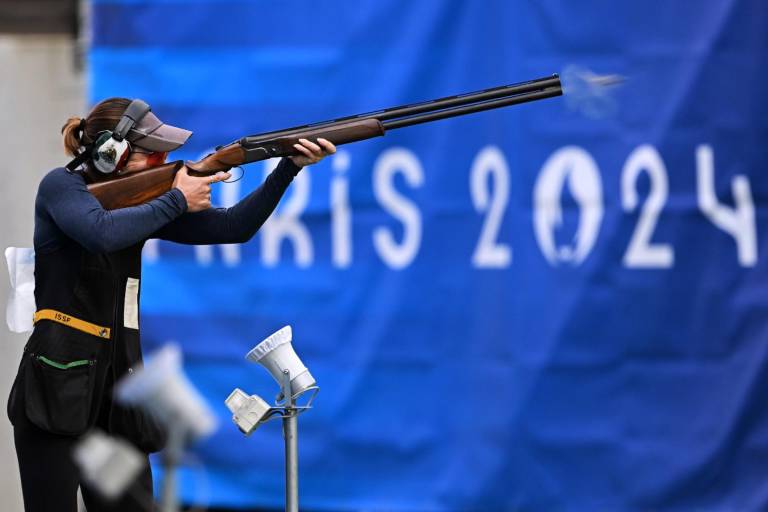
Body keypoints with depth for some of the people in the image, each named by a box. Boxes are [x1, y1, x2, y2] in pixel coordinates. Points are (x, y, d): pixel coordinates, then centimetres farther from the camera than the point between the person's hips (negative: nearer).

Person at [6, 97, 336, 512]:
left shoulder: (140, 201, 14)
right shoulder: (61, 186, -4)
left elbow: (233, 228, 12)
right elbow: (101, 232, -25)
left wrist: (290, 167, 2)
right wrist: (176, 200, -12)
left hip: (118, 389, 7)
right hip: (57, 381, -7)